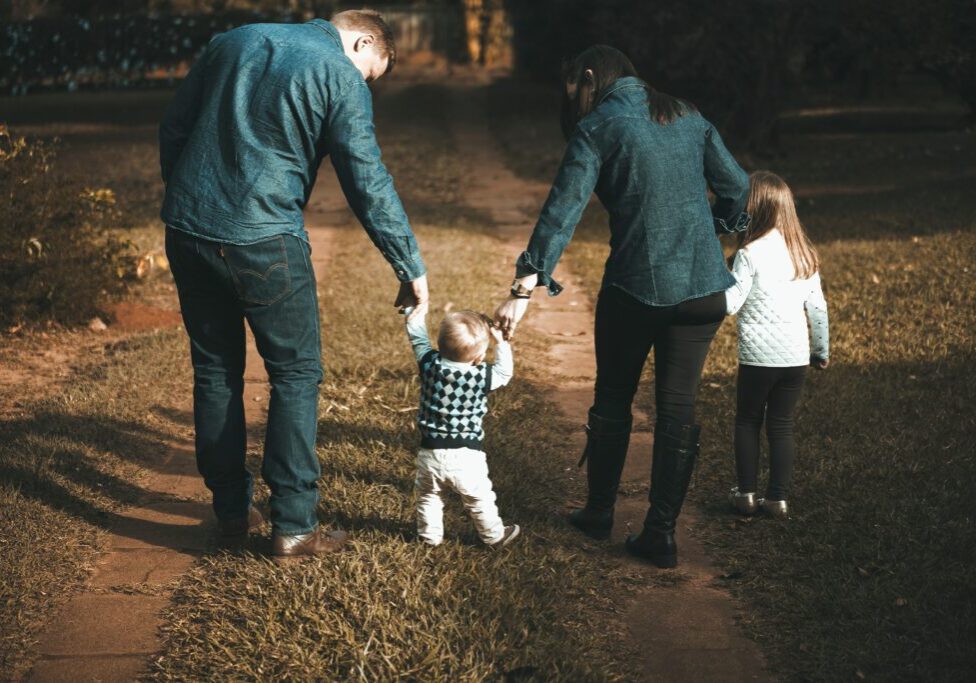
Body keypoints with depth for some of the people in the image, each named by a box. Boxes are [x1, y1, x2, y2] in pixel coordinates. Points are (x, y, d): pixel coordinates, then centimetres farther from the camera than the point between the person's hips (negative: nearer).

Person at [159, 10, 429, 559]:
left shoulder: (234, 42, 14)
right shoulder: (342, 77, -4)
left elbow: (173, 128, 16)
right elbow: (369, 186, -8)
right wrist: (412, 268, -1)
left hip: (187, 233, 6)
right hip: (262, 242, -6)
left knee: (215, 370, 16)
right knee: (297, 373, 6)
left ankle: (231, 510, 24)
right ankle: (293, 525, 5)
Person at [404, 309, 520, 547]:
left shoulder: (429, 364, -12)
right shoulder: (482, 377, -17)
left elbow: (417, 337, 5)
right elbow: (504, 373, 4)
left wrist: (417, 310, 18)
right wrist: (501, 342, 10)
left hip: (430, 453, 2)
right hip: (466, 456, -2)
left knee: (428, 496, 25)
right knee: (480, 499, 18)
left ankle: (430, 534, 37)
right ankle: (494, 535, 34)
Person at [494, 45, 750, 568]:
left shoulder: (597, 129, -5)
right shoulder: (688, 118, 10)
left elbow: (562, 211, -15)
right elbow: (736, 185, 14)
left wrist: (525, 288, -19)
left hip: (635, 286, -4)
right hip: (703, 286, 4)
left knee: (613, 401, 16)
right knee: (678, 408, 8)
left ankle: (599, 513, 29)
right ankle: (660, 534, 10)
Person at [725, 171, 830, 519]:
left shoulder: (750, 253, -12)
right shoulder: (804, 253, 6)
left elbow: (729, 303, -15)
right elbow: (818, 307, 10)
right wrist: (822, 349, 20)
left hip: (759, 357, -4)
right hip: (796, 357, 5)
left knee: (747, 422, 12)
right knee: (782, 426, 11)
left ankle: (746, 494, 14)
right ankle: (778, 498, 11)